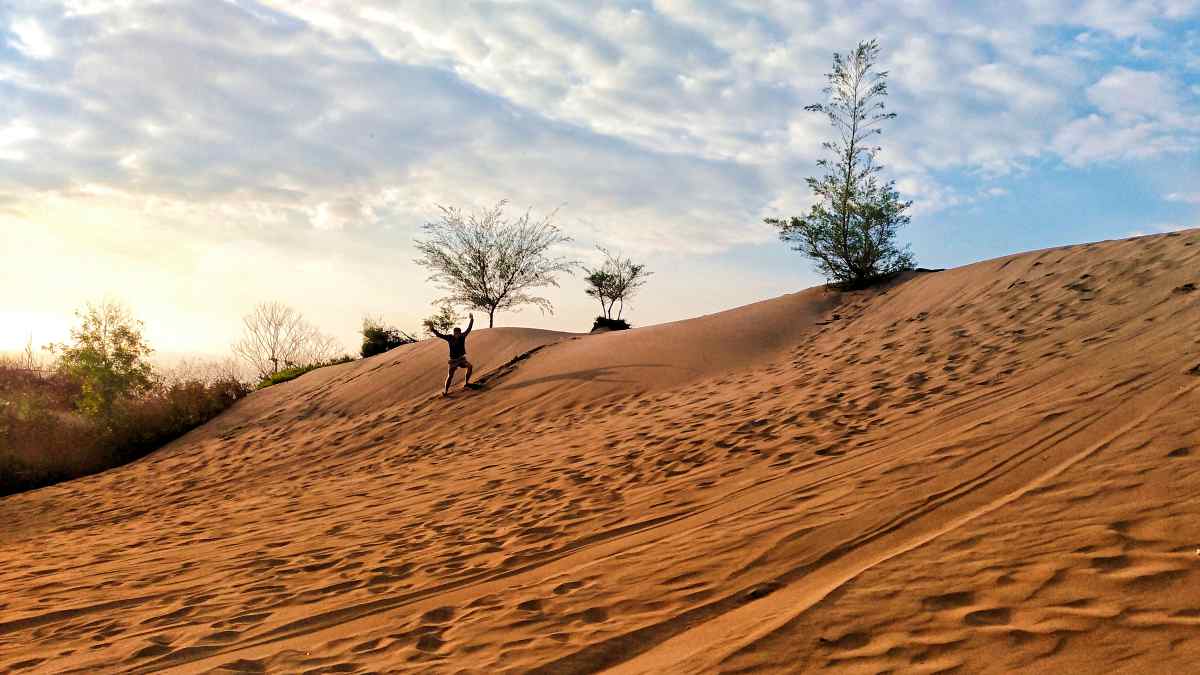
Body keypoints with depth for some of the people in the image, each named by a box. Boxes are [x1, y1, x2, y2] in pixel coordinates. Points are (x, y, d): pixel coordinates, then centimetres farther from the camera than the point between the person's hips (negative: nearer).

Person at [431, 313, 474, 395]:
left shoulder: (462, 336, -4)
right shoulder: (450, 338, -9)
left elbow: (469, 329, -5)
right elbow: (440, 335, -12)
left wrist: (472, 320, -11)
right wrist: (433, 330, -26)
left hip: (462, 359, 2)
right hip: (453, 360, -2)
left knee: (470, 366, -23)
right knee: (450, 376, -5)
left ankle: (466, 383, -9)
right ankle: (446, 391, 4)